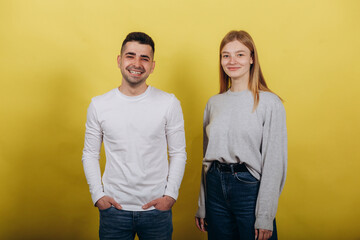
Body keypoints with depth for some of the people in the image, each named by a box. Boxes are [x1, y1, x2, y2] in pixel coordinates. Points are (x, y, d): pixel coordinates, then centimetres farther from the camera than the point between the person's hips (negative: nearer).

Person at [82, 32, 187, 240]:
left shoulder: (169, 103, -3)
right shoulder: (99, 105, 0)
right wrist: (98, 195, -2)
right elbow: (90, 155, 7)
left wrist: (171, 195, -6)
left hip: (157, 209, 0)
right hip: (114, 208, 1)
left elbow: (178, 154, 1)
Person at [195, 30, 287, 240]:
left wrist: (265, 217, -12)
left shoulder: (270, 103, -8)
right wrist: (202, 206, 11)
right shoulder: (214, 103, 8)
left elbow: (275, 162, -9)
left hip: (250, 187, -4)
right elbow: (207, 156, 11)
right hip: (216, 188, 4)